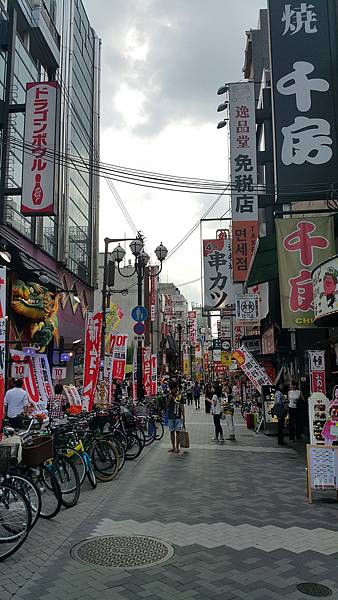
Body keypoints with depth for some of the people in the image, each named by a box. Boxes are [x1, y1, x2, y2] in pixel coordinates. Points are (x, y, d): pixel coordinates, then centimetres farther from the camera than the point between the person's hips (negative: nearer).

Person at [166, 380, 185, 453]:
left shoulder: (180, 396, 0)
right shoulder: (169, 396, 3)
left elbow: (182, 407, 2)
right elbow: (167, 405, -7)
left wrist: (183, 417, -2)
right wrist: (170, 398, -17)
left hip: (178, 417, -2)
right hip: (170, 417, 2)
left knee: (177, 431, -1)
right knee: (172, 431, 8)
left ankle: (177, 447, 6)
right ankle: (173, 446, 17)